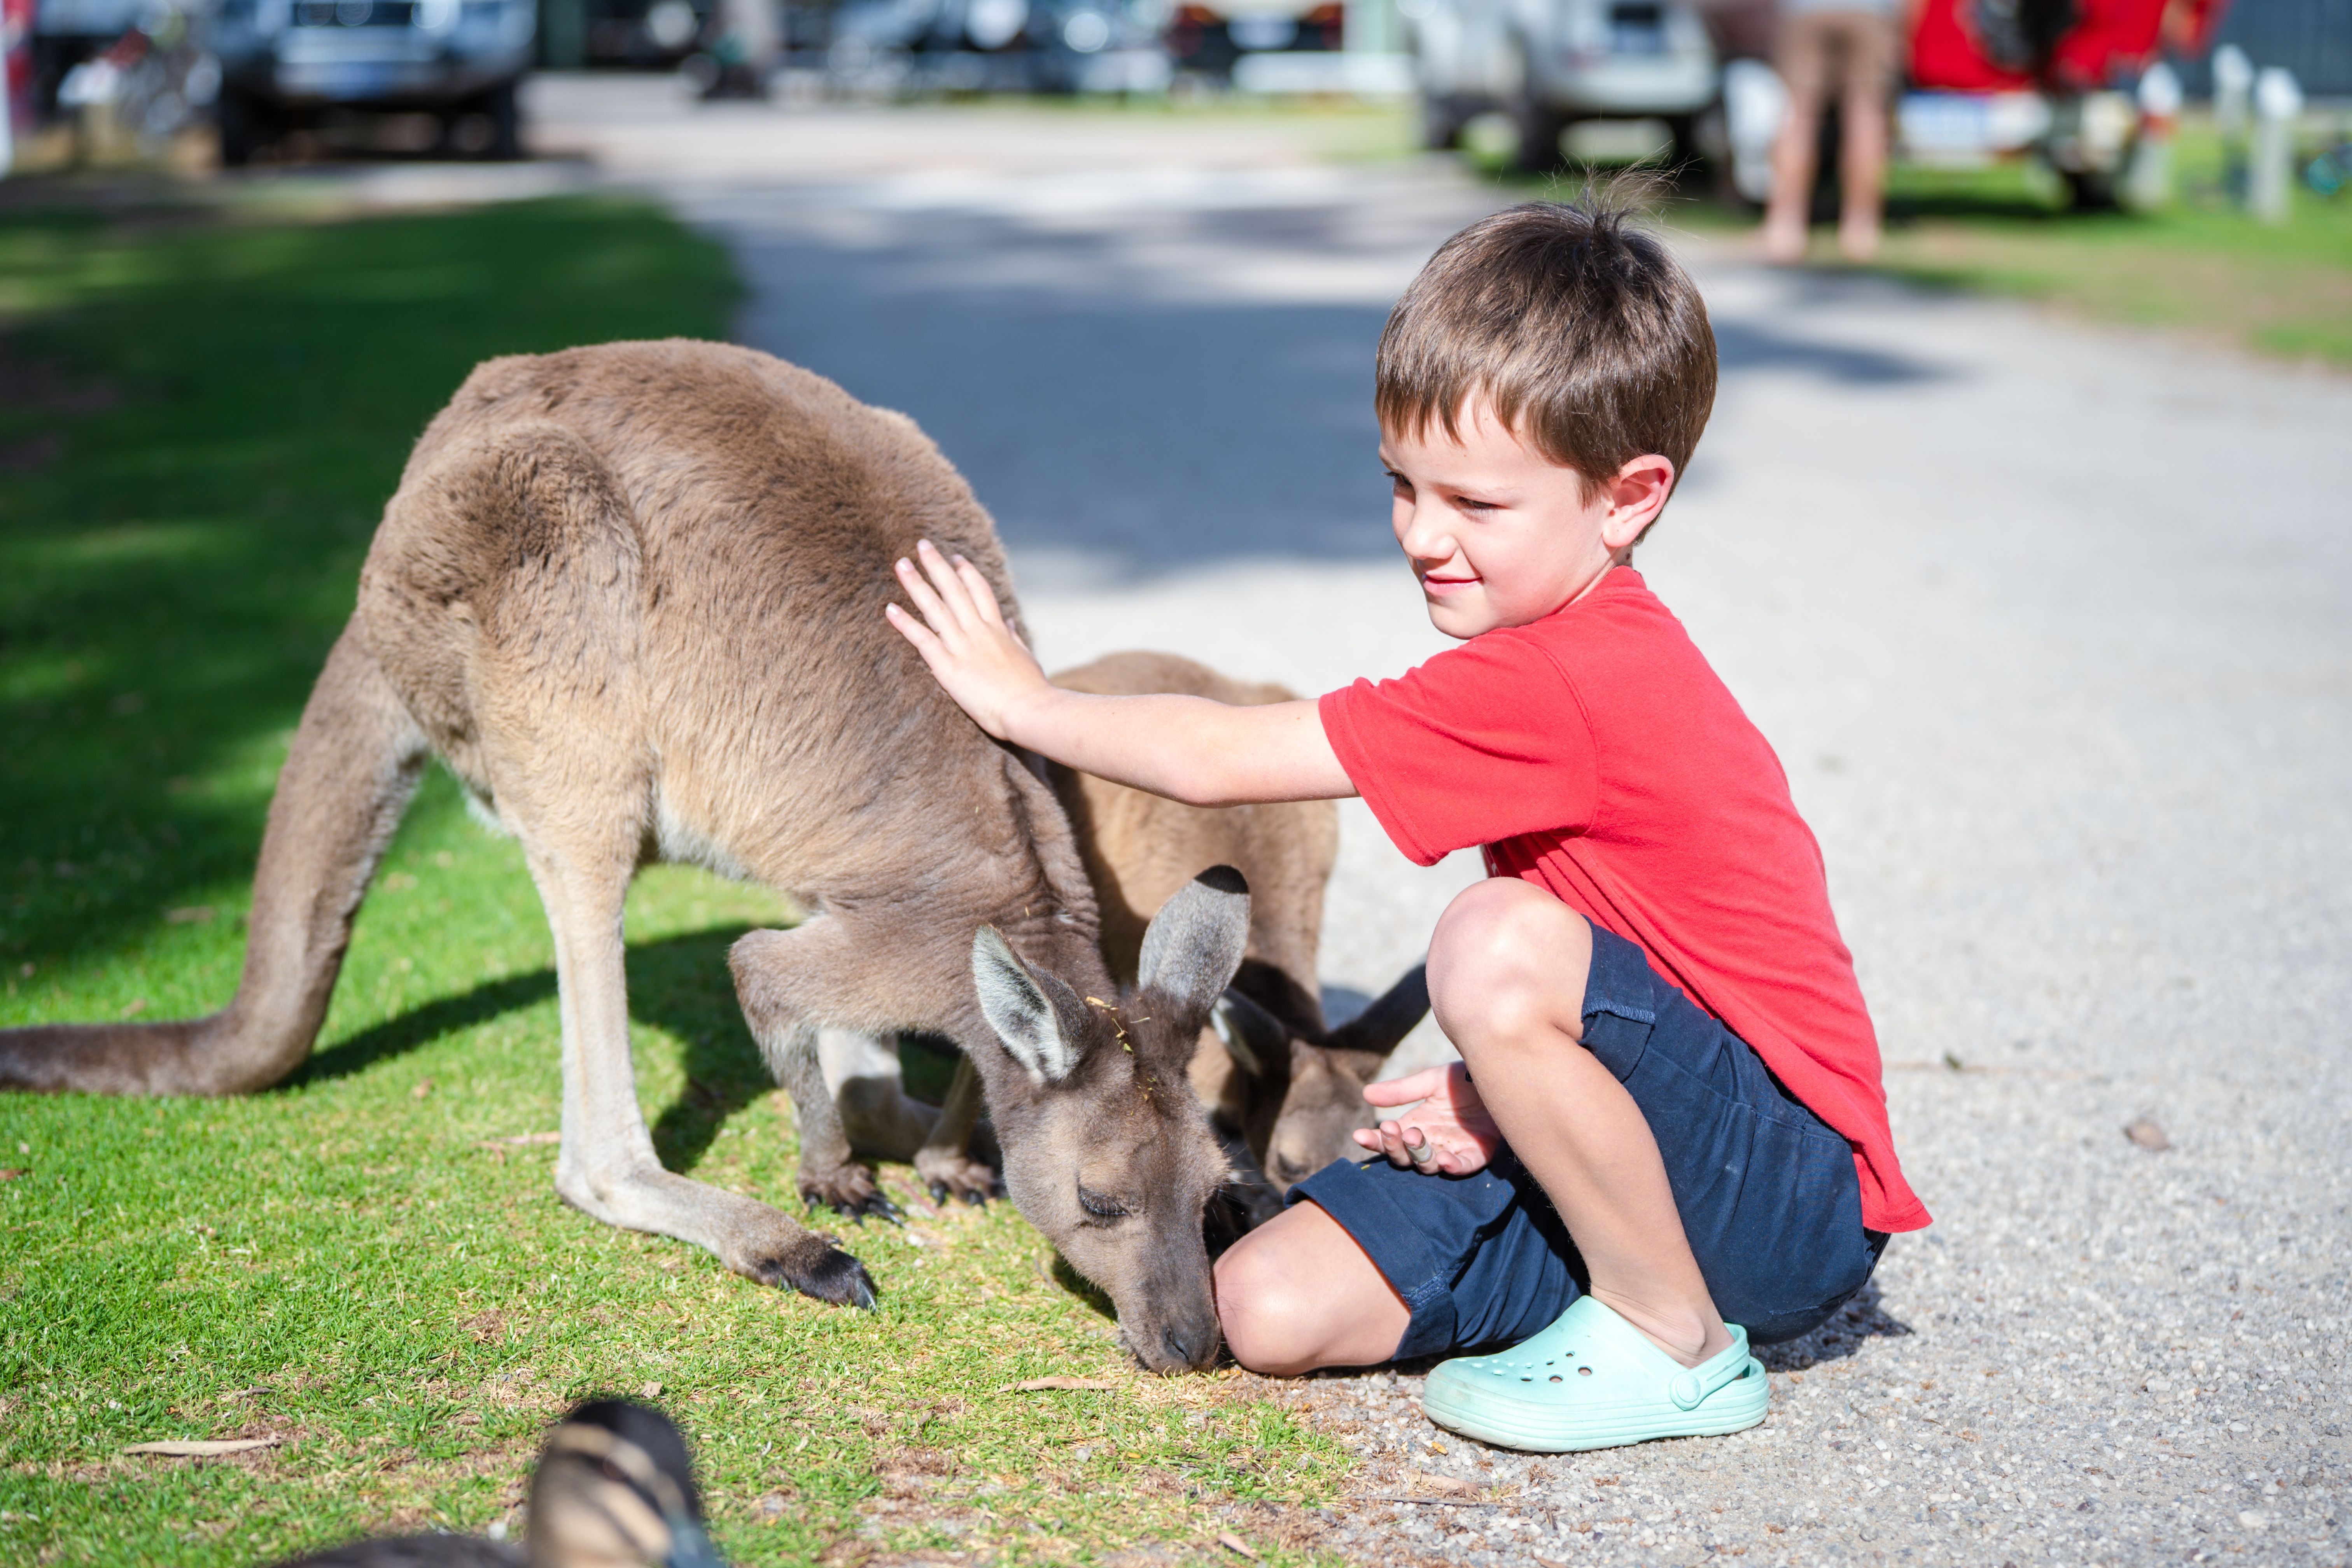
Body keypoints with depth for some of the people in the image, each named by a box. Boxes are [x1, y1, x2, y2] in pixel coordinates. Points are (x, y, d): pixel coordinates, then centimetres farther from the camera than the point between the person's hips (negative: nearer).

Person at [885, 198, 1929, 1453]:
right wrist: (1505, 1087, -1)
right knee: (1269, 1303, -7)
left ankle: (1677, 1343, -14)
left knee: (1491, 940, -34)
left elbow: (1219, 761, -19)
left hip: (1803, 1194, -8)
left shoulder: (1564, 684, -25)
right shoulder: (1595, 654, 8)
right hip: (1635, 1153, 8)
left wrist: (1023, 700, -3)